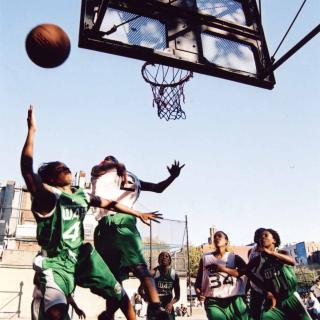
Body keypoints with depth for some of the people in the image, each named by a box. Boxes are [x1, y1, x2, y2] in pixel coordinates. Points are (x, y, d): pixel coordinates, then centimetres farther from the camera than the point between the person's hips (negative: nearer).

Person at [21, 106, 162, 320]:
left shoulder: (82, 196, 6)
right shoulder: (48, 195, -13)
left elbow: (110, 204, 19)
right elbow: (27, 169, -29)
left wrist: (139, 214, 25)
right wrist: (32, 130, -32)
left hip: (82, 255, 6)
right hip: (55, 262, -6)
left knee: (120, 295, 13)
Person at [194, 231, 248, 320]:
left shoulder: (234, 257, 8)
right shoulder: (206, 258, 11)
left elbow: (244, 271, -10)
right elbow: (199, 278, 11)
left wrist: (223, 269, -12)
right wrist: (198, 292, -7)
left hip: (233, 300, 0)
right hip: (213, 301, 1)